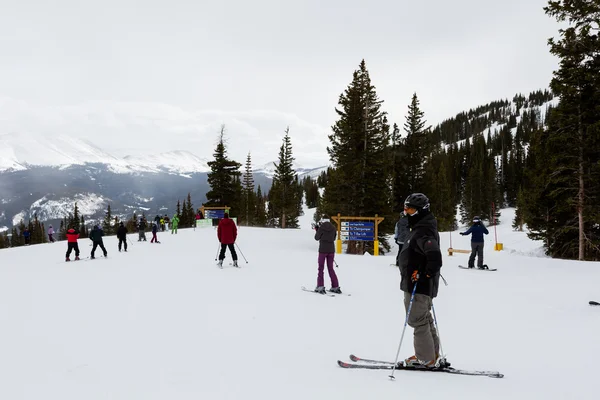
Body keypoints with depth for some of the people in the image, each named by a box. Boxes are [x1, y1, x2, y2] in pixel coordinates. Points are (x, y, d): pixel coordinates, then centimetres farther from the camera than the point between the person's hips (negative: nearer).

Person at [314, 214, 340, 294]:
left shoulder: (321, 227, -10)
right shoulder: (333, 227, 3)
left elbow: (317, 238, -1)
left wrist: (317, 230, 14)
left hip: (323, 249, -4)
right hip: (331, 249, 5)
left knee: (321, 268, 3)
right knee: (331, 268, 13)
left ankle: (320, 287, -4)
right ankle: (335, 287, 11)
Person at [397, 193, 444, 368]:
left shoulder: (423, 232, -20)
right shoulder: (419, 228, 14)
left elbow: (435, 257, -34)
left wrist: (423, 275, -24)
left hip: (418, 286, -11)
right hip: (424, 286, 11)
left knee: (418, 321, -1)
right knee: (425, 320, 17)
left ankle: (426, 359, 8)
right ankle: (433, 356, 27)